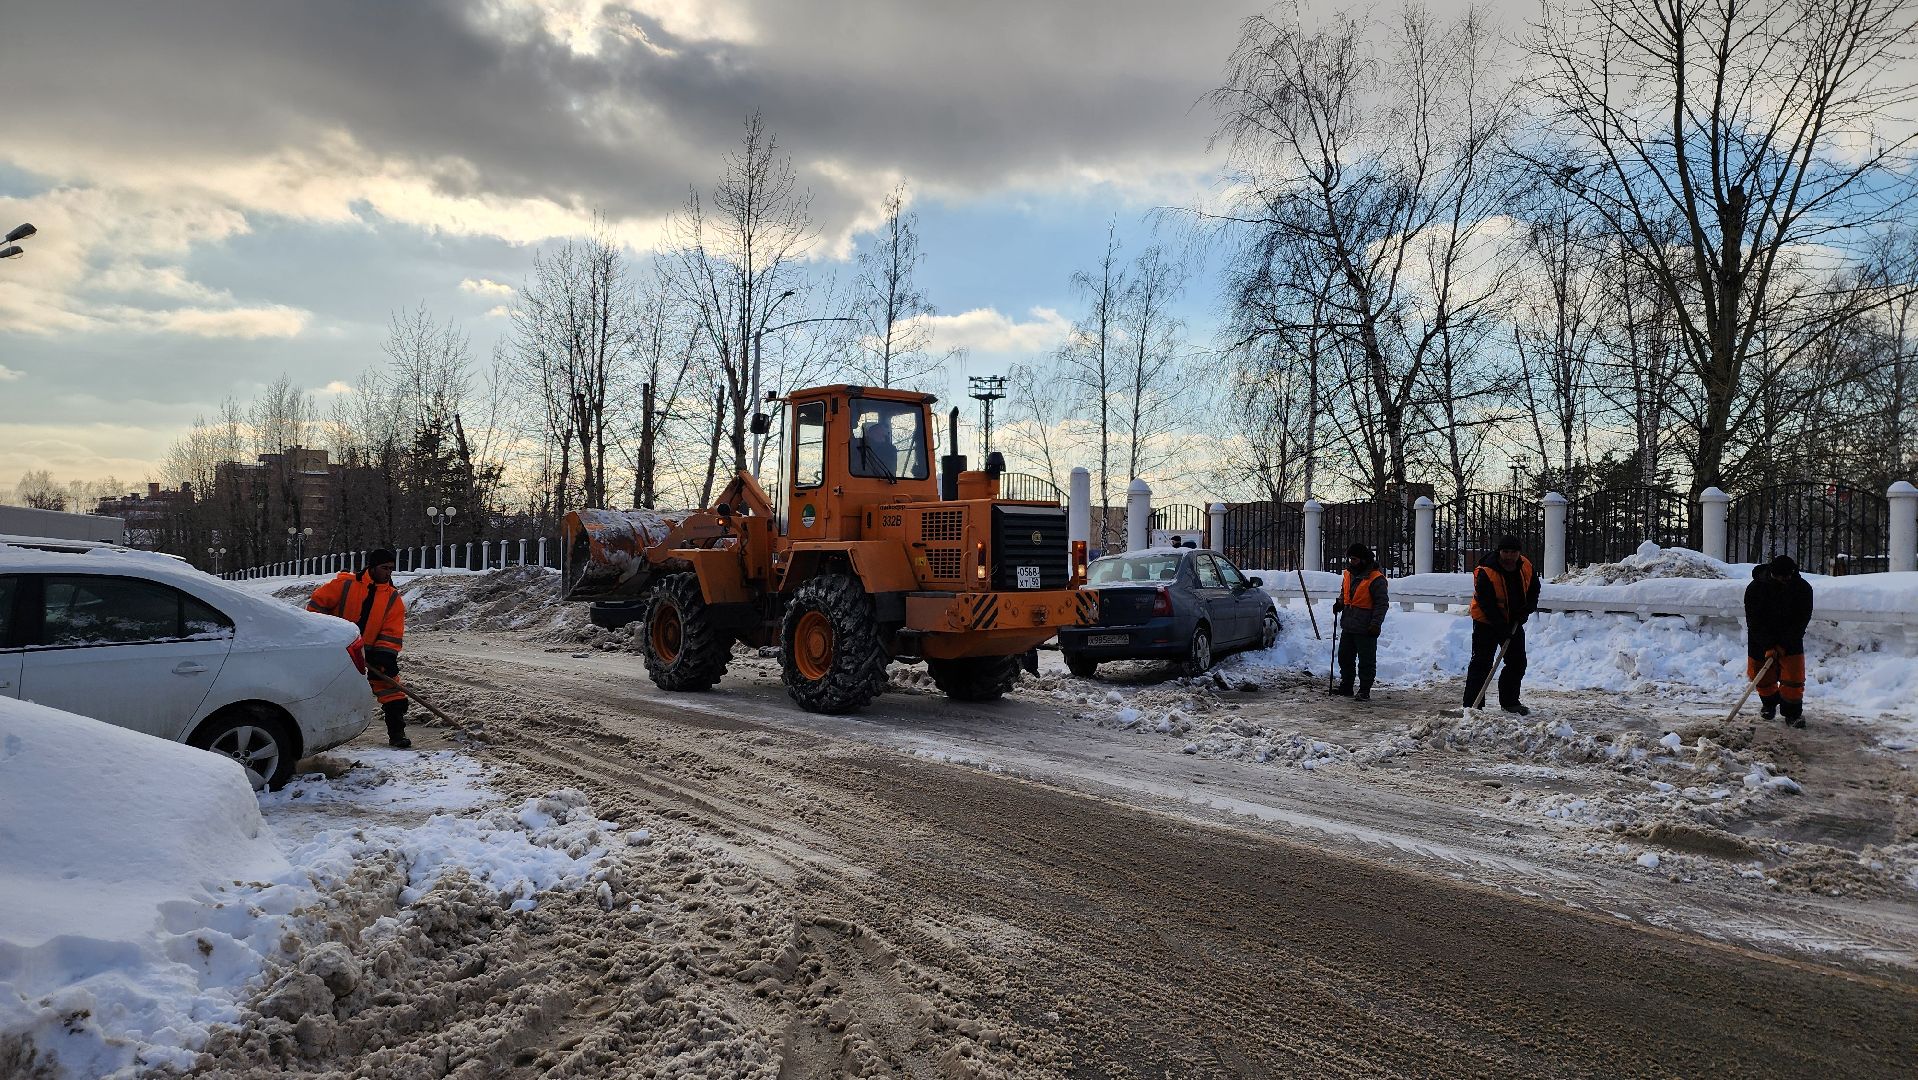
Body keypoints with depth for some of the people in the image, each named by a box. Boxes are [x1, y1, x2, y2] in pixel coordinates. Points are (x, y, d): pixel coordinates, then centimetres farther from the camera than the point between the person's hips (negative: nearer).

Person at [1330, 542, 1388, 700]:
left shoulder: (1376, 579, -13)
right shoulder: (1348, 575, 10)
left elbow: (1381, 604, -12)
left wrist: (1376, 624, -19)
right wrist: (1339, 603, 6)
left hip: (1365, 629, -8)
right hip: (1348, 627, 8)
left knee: (1366, 661, -1)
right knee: (1345, 658, 14)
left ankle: (1365, 691, 5)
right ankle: (1345, 687, 25)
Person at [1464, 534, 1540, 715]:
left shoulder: (1526, 567, -6)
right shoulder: (1485, 573, -25)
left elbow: (1534, 590, 10)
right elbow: (1486, 604, -25)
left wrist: (1526, 610, -7)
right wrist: (1502, 627, -27)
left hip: (1514, 622, 6)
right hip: (1486, 622, -6)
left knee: (1518, 663, 12)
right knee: (1481, 663, -10)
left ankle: (1510, 702, 27)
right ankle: (1471, 705, -10)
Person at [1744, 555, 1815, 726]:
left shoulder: (1803, 588, -17)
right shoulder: (1755, 588, -21)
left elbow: (1801, 620, -13)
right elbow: (1755, 622, -19)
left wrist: (1783, 644, -19)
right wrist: (1768, 646, -25)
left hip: (1790, 637, 0)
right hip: (1761, 637, 0)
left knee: (1794, 672, -8)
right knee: (1759, 672, 6)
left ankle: (1793, 712, 2)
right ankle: (1769, 702, 33)